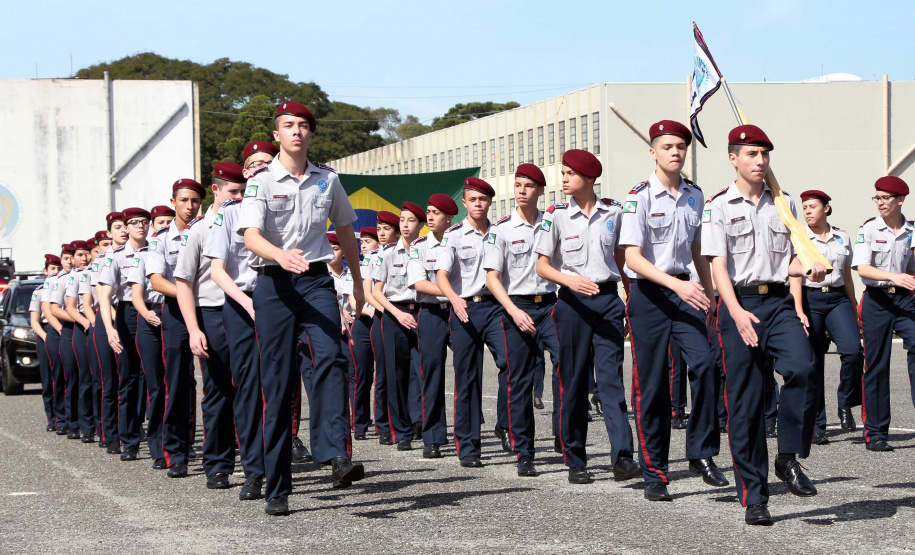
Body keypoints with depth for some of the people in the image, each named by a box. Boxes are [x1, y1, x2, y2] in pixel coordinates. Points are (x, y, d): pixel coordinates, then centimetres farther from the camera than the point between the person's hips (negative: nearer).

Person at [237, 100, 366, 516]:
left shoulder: (327, 180, 11)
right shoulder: (261, 182, -1)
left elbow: (345, 230, 25)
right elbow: (250, 236, -15)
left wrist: (358, 283, 30)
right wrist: (281, 255, -36)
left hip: (316, 280, 2)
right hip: (273, 283, -2)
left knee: (330, 357, -25)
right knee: (277, 382, -1)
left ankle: (337, 456, -37)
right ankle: (277, 488, 4)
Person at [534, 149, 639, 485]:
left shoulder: (613, 213, 6)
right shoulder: (556, 215, 2)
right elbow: (542, 266, 0)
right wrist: (570, 280, -18)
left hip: (608, 299, 0)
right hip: (573, 303, 0)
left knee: (611, 376, -10)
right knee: (574, 381, 2)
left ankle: (622, 457, -18)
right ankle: (575, 461, 9)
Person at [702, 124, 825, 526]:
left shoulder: (783, 204, 15)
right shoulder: (719, 207, 2)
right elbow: (718, 265, -7)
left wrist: (810, 269, -4)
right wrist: (737, 312, -21)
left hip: (778, 301, 3)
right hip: (739, 303, -3)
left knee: (801, 368, -25)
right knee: (745, 401, -2)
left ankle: (789, 459, -9)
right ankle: (754, 498, 5)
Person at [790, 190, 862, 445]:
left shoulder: (842, 237, 10)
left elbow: (847, 277, 16)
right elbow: (795, 276, -8)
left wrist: (854, 313, 16)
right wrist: (799, 311, -19)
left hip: (837, 299, 2)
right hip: (810, 299, -2)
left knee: (853, 350, -21)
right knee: (813, 364, -1)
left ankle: (846, 404, 1)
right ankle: (816, 426, 7)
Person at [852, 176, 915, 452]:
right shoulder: (869, 229, -1)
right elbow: (862, 269, -10)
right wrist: (893, 276, -23)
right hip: (877, 300, -2)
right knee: (876, 366, 2)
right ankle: (875, 433, 9)